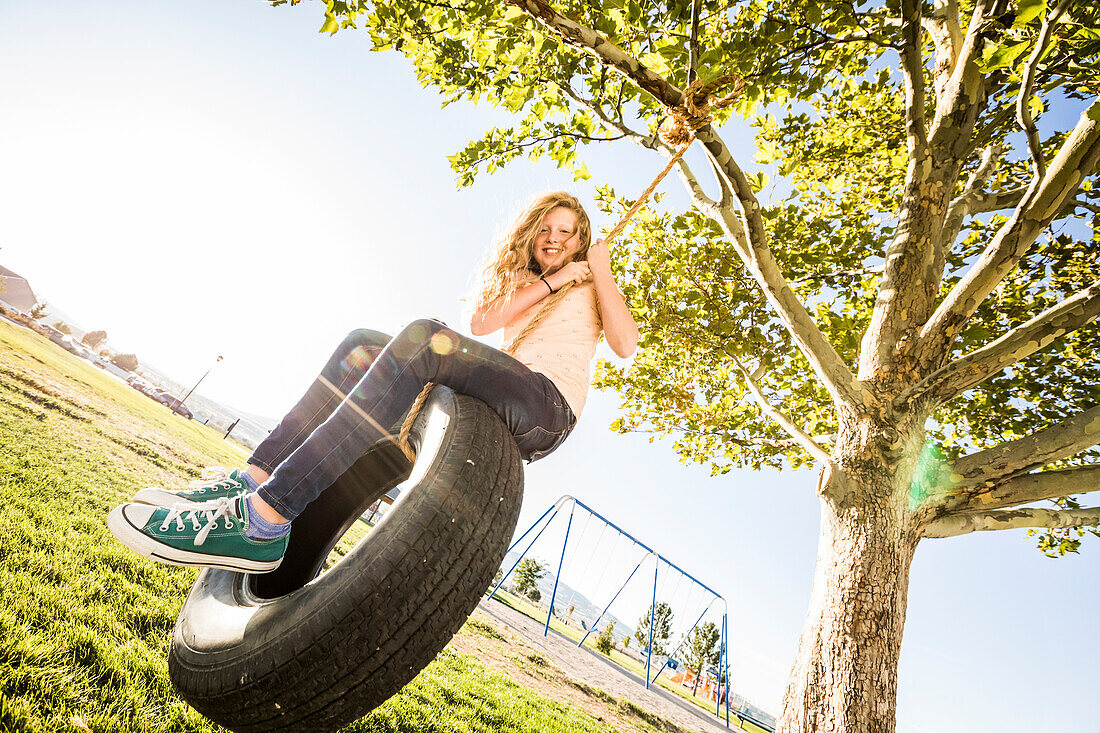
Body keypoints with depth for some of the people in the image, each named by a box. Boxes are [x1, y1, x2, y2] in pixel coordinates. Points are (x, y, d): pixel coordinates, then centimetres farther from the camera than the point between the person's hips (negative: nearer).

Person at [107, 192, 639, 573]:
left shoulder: (590, 285, 21)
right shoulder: (518, 280, 31)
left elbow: (626, 344, 1)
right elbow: (480, 320, 7)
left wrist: (601, 272, 1)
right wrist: (551, 281, 4)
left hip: (549, 409, -5)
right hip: (499, 401, 6)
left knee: (426, 338, -32)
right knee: (363, 346, -5)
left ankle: (263, 522, -37)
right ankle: (254, 479, -14)